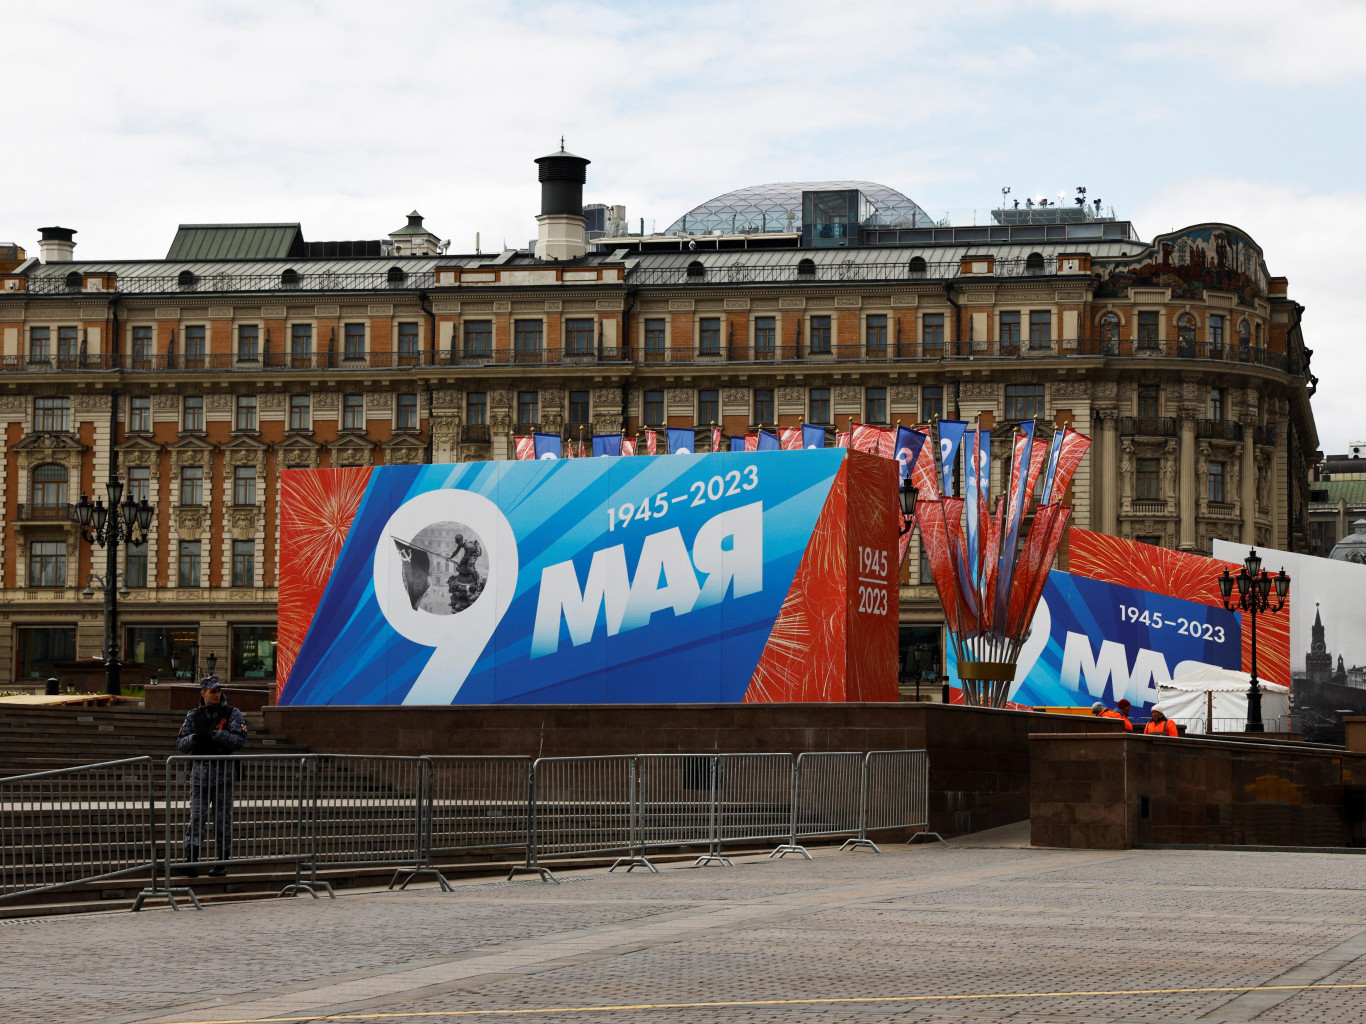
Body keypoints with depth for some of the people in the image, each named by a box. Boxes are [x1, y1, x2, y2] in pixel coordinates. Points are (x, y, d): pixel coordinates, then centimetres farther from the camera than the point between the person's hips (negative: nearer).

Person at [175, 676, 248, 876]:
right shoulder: (194, 716, 9)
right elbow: (181, 744, 6)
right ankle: (191, 859, -9)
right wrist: (194, 738, -16)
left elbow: (240, 740, -12)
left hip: (223, 772, -2)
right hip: (200, 772, 2)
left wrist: (215, 734, -21)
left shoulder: (232, 714, 1)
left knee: (223, 818, 3)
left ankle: (222, 861, 10)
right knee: (196, 816, -6)